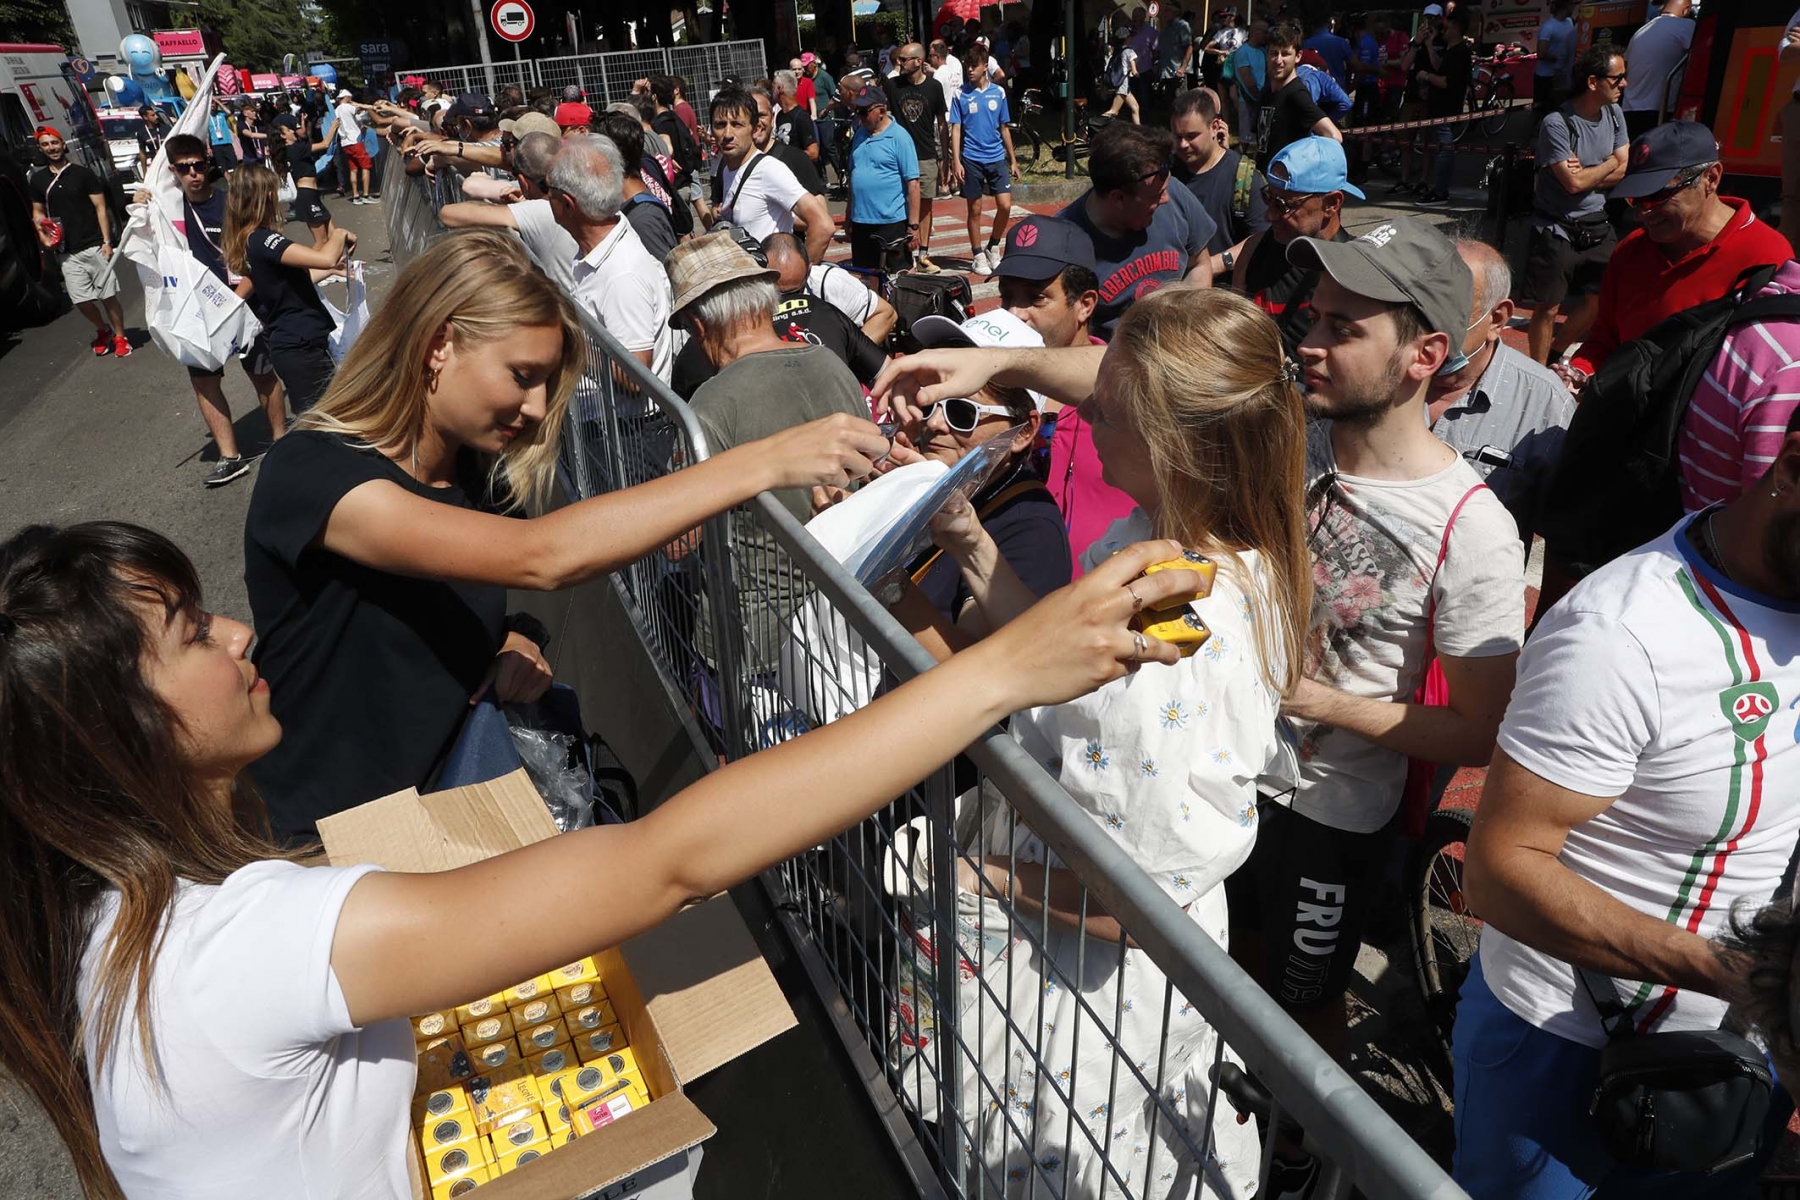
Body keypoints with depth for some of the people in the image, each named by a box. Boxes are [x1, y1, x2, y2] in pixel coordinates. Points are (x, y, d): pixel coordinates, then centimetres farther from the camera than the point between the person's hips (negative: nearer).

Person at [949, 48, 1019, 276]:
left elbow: (1004, 127, 12)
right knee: (975, 210, 4)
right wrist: (956, 161, -12)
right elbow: (955, 129, -2)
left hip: (997, 158, 2)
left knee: (1005, 206, -6)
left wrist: (1012, 159, 12)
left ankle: (993, 248, 15)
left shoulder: (998, 92, 6)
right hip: (971, 160, -2)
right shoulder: (961, 94, -1)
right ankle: (978, 257, 15)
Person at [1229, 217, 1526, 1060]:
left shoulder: (1471, 529, -25)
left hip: (1331, 812, -4)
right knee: (1238, 957, 29)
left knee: (1302, 1000, 22)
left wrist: (1323, 703, -25)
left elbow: (1480, 736, -18)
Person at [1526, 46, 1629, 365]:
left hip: (1596, 225, 7)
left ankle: (1555, 355, 29)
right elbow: (1573, 183, -19)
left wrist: (1585, 173, -13)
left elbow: (1623, 171, 3)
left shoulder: (1614, 114, 5)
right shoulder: (1557, 124, -17)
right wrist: (1609, 164, -3)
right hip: (1558, 228, -7)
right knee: (1549, 307, -1)